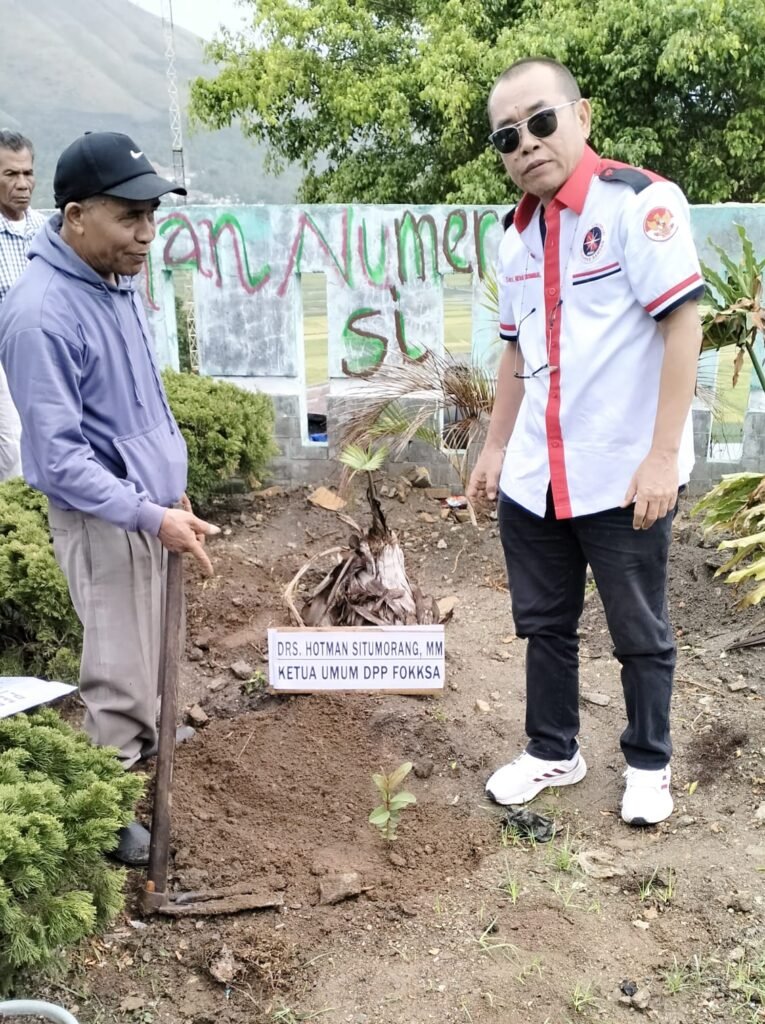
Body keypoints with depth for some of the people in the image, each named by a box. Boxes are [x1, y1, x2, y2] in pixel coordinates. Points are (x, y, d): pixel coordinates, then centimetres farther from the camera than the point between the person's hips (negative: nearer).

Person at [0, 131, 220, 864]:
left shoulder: (116, 281, 3)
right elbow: (59, 459, -25)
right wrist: (152, 517, -26)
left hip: (147, 507, 8)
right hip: (104, 522, -8)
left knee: (146, 665, 21)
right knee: (118, 681, 3)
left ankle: (144, 766, 40)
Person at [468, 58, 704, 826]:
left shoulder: (638, 201, -11)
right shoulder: (516, 232, 10)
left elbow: (683, 323, -16)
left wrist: (663, 454, -20)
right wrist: (495, 447, 17)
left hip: (621, 475, -6)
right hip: (534, 477, 6)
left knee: (639, 635, 10)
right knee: (543, 625, 17)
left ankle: (648, 764, 30)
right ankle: (553, 752, 35)